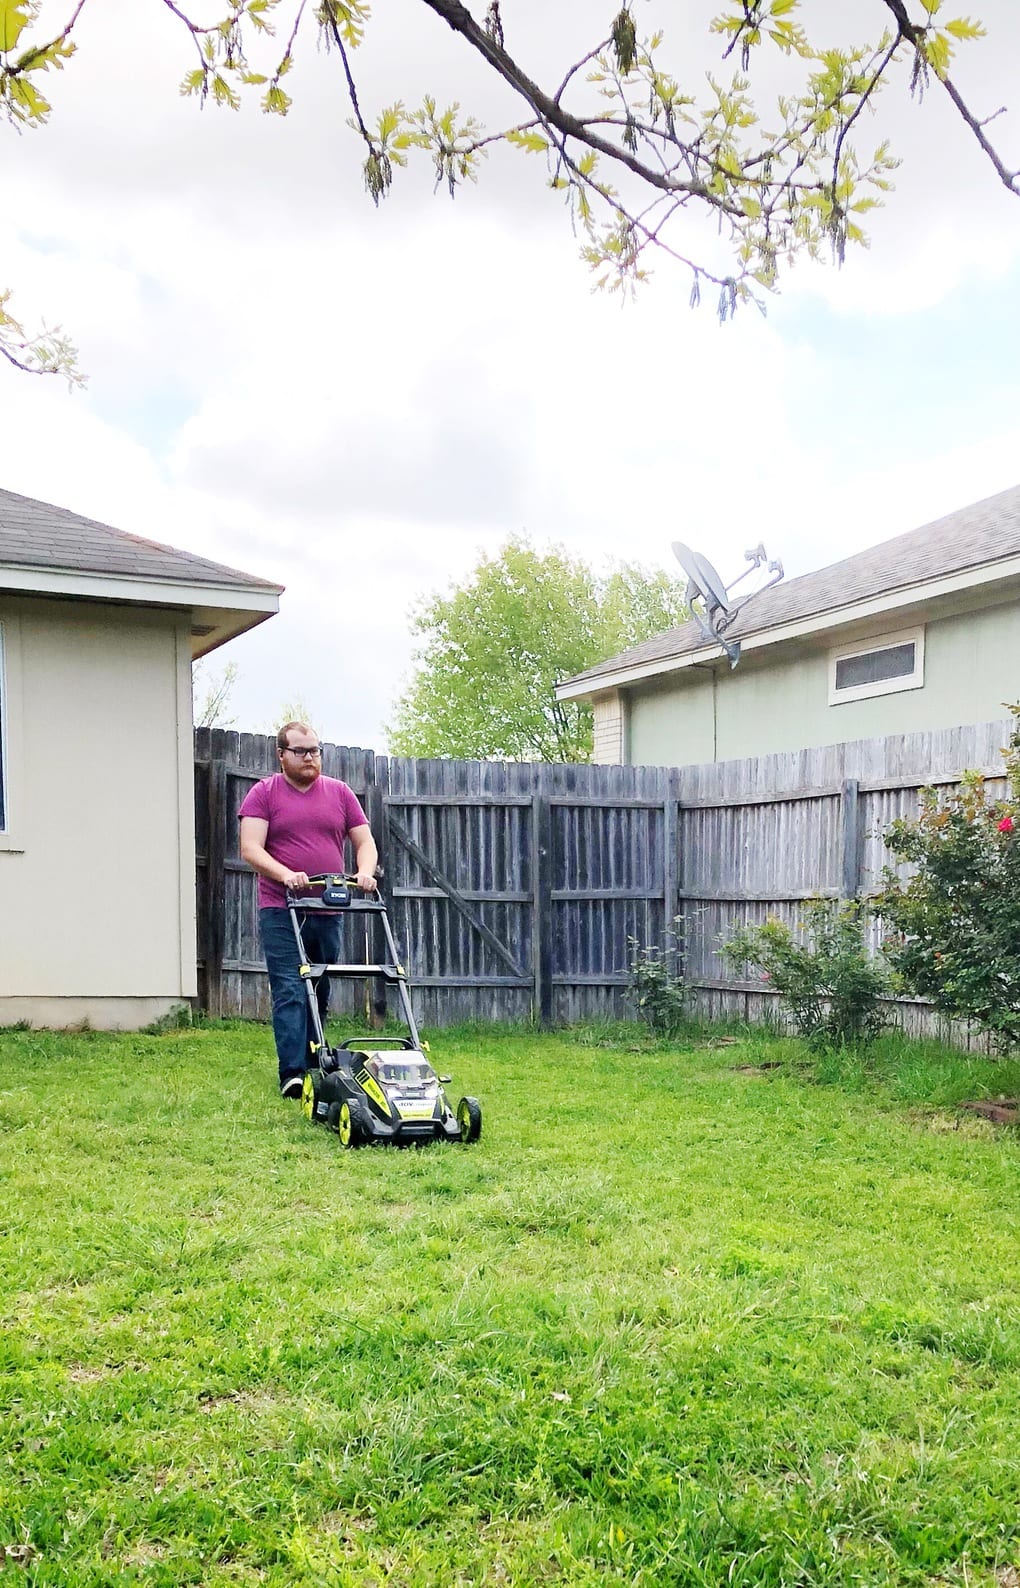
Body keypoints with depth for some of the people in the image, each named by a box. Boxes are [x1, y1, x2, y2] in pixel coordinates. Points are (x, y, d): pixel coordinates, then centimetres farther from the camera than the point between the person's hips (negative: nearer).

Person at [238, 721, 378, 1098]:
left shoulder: (340, 793, 12)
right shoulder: (263, 794, 2)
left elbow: (365, 842, 12)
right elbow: (250, 848, -8)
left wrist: (365, 871, -9)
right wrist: (285, 874, -25)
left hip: (329, 912, 4)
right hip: (281, 913, -4)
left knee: (320, 995, 9)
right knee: (289, 993, -9)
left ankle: (314, 1067, 18)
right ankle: (292, 1074, -10)